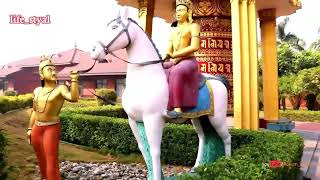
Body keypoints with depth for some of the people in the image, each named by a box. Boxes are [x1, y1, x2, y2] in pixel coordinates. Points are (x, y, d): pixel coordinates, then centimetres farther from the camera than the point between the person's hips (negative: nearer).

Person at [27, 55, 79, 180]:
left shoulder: (61, 89, -10)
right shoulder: (37, 91, 8)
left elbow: (74, 98, -30)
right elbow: (34, 111, 18)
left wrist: (74, 79, -36)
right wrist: (30, 129, 19)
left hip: (51, 128, -6)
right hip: (36, 128, 6)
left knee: (51, 164, -8)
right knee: (41, 161, 19)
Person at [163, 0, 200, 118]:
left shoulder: (193, 26, 4)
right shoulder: (173, 30, 24)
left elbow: (194, 47, -11)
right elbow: (169, 50, 18)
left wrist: (175, 55, -15)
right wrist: (167, 56, -7)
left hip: (189, 61, -7)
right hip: (173, 62, 7)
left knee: (176, 72, -38)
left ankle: (177, 108, -42)